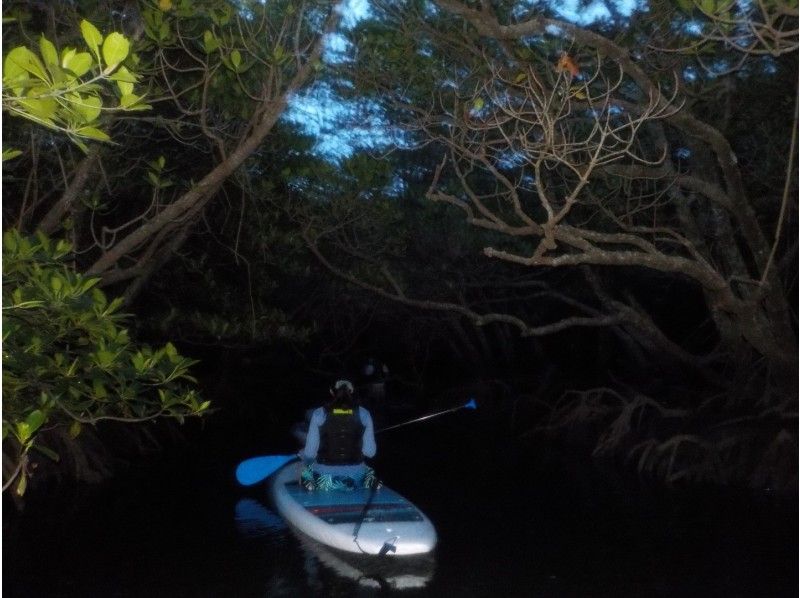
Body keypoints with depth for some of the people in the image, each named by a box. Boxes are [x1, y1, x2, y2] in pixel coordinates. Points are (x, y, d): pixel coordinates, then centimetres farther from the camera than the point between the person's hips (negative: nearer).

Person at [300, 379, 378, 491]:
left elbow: (309, 453, -2)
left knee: (306, 474, 32)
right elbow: (370, 452, 1)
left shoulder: (319, 414, -3)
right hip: (355, 476, 1)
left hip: (325, 475, 0)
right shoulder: (363, 414, 0)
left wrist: (302, 454, 21)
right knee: (370, 474, 34)